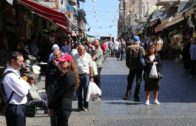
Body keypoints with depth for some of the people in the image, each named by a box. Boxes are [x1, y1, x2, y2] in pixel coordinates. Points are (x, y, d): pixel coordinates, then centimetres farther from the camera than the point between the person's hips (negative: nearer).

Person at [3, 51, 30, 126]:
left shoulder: (14, 72, 9)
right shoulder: (10, 75, -23)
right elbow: (24, 92, -22)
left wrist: (25, 83, -5)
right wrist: (27, 84, -3)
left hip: (19, 106, 10)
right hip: (15, 108, -10)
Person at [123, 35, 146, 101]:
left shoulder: (129, 48, -4)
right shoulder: (141, 48, -10)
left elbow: (127, 58, 0)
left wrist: (128, 65, 10)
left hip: (132, 67, 2)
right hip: (139, 67, -2)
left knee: (130, 81, 13)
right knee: (138, 82, 6)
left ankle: (127, 95, 10)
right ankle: (136, 96, 4)